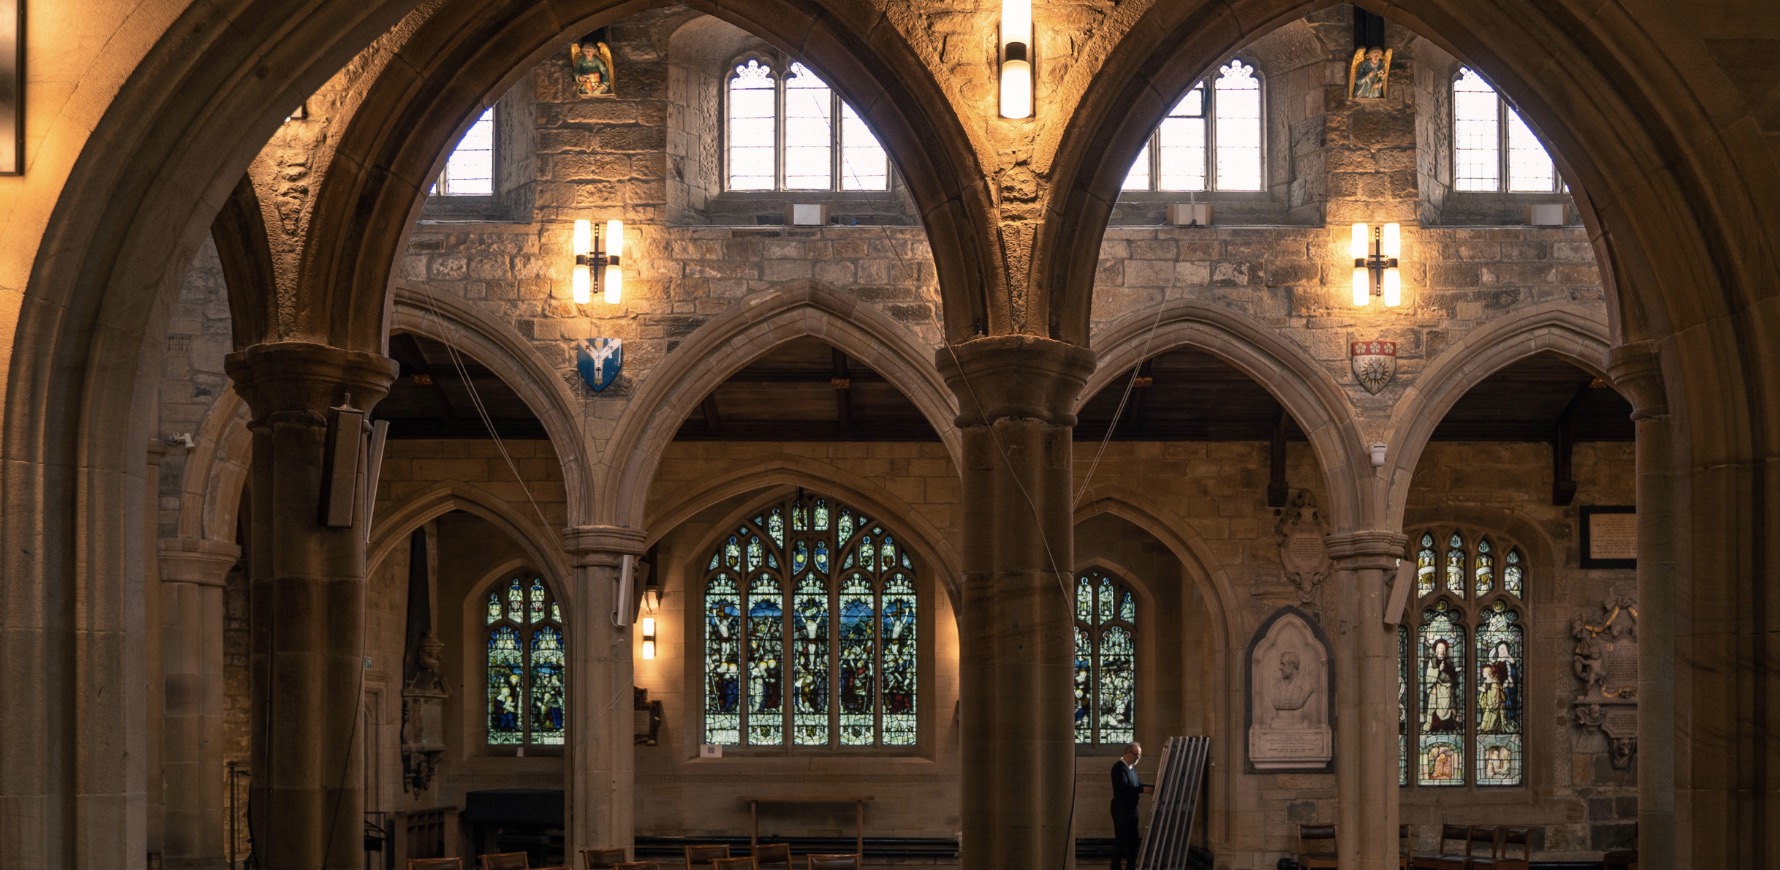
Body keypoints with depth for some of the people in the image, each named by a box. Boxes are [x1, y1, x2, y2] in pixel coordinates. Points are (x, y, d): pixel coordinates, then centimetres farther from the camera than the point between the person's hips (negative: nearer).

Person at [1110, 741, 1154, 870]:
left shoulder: (1132, 767, 12)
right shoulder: (1119, 767, -17)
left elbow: (1137, 783, 14)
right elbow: (1124, 786, -27)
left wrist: (1152, 787, -1)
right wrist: (1143, 789, -31)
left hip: (1132, 808, 9)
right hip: (1121, 809, -9)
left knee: (1133, 838, 12)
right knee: (1120, 839, -5)